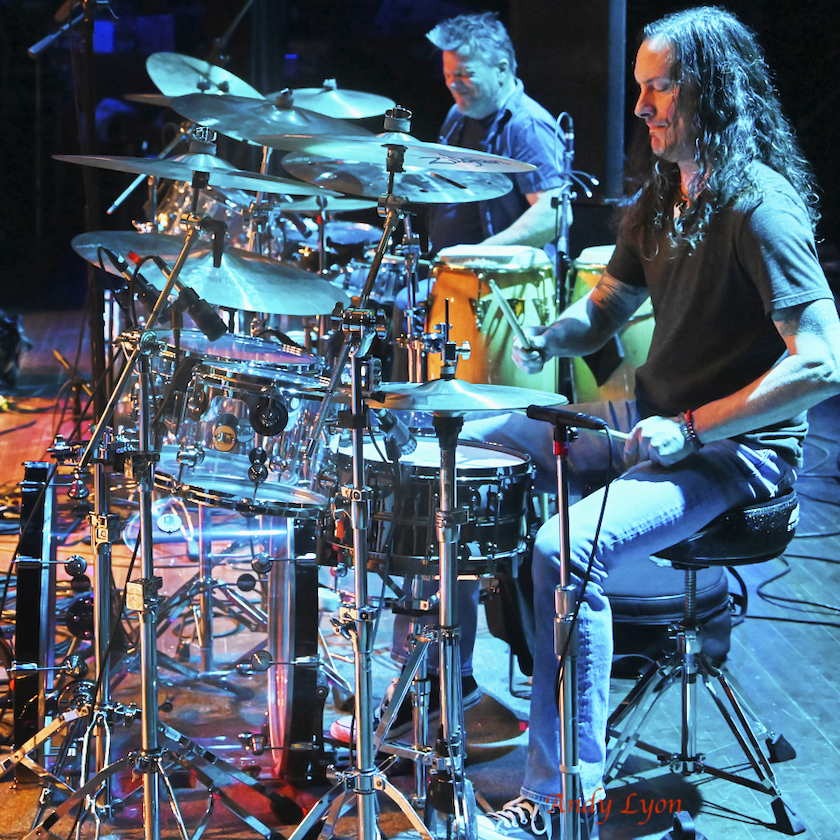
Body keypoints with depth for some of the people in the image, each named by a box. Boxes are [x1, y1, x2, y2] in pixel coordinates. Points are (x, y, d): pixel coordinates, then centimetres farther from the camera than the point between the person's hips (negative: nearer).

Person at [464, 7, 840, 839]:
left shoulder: (758, 207, -21)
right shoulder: (661, 194, 7)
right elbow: (607, 307, 18)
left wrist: (690, 428, -27)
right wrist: (544, 339, -4)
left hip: (736, 449, -9)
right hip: (652, 418, 10)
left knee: (568, 548, -31)